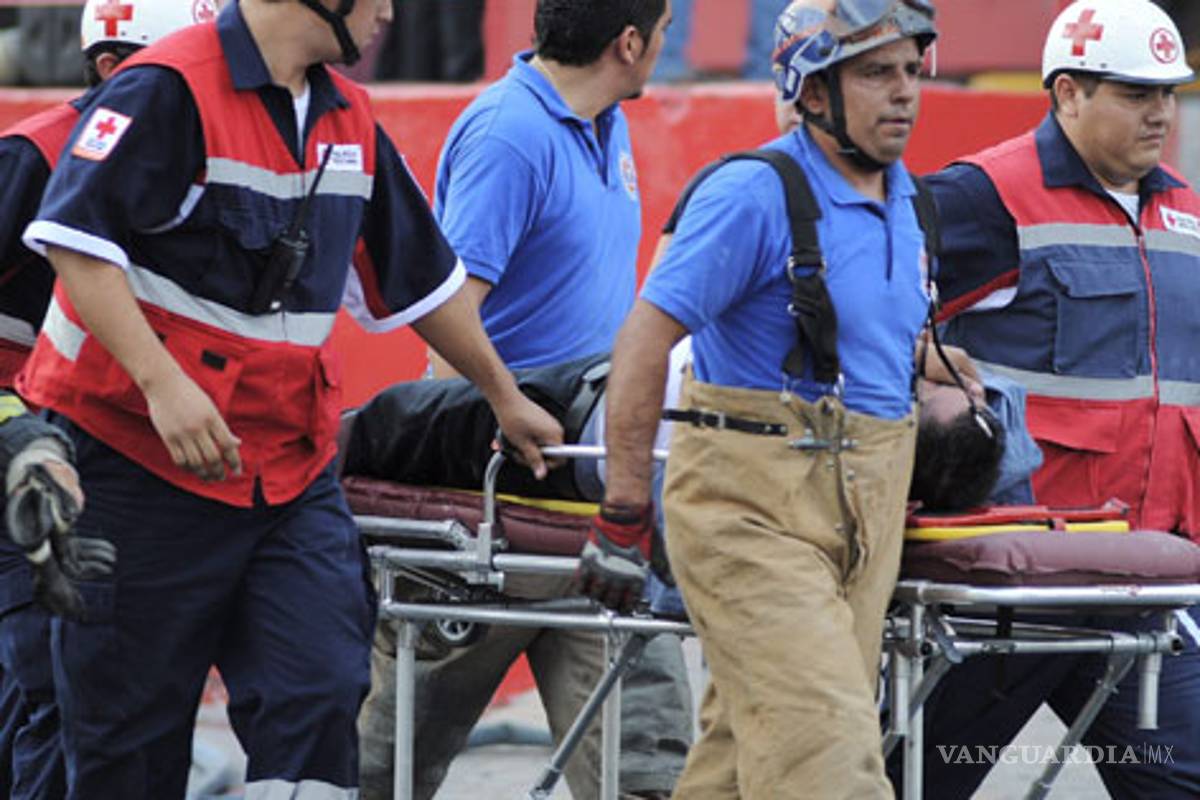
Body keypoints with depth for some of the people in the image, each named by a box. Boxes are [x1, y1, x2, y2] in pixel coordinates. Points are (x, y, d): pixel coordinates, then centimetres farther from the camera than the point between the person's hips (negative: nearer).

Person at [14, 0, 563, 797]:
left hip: (292, 467, 6)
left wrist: (506, 399, 31)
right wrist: (162, 381, -29)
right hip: (143, 460, -6)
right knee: (131, 734, 2)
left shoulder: (348, 119, 12)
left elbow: (421, 275, 24)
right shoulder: (172, 88, -13)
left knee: (320, 697, -9)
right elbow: (75, 236, -21)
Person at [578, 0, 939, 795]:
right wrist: (625, 514, -16)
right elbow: (646, 338, -14)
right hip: (753, 509, -8)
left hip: (863, 512, 8)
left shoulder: (903, 201, 13)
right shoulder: (755, 194, -12)